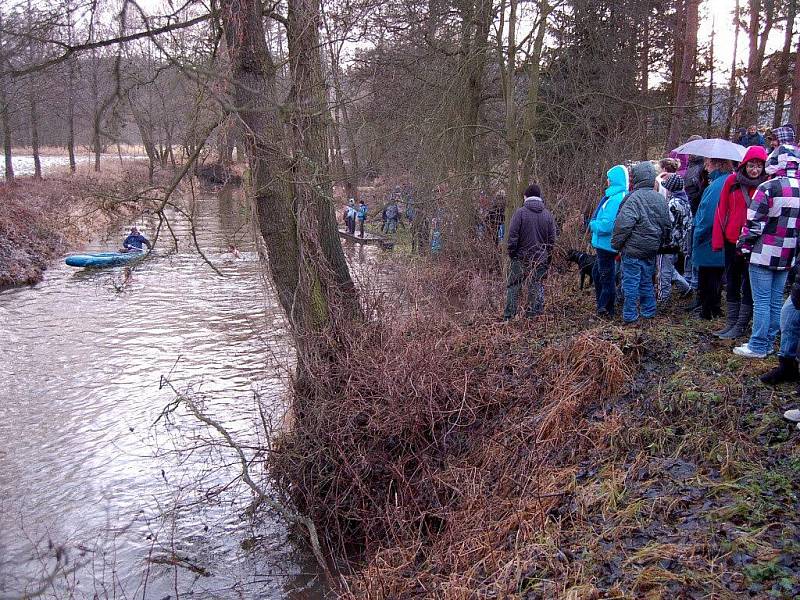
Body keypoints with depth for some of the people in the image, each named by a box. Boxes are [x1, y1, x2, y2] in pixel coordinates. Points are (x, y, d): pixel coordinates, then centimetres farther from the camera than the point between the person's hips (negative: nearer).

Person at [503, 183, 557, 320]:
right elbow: (552, 240, 6)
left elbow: (512, 236, -10)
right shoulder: (548, 215, 4)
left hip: (521, 257, -2)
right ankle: (534, 314, 11)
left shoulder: (520, 212, -8)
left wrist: (511, 254, 0)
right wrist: (548, 259, 14)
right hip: (541, 259, 2)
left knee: (513, 287, 6)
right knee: (537, 286, 9)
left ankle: (508, 316, 7)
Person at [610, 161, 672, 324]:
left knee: (631, 283, 0)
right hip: (651, 250, 7)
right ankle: (649, 311, 26)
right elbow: (667, 225, 16)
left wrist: (616, 244, -10)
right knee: (647, 281, 19)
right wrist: (660, 243, 26)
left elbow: (623, 225, -22)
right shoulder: (660, 199, 9)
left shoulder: (634, 198, -16)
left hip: (633, 250, -7)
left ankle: (630, 315, 5)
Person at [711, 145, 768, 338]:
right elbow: (722, 211, 2)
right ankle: (730, 324, 23)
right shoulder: (732, 181, 1)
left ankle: (739, 327, 11)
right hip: (732, 241, 4)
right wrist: (717, 239, -2)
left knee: (748, 286, 4)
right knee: (731, 284, 13)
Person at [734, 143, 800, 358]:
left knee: (761, 301, -1)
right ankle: (769, 342, 21)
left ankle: (758, 346, 3)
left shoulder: (768, 188, -15)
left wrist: (744, 246, -1)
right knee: (776, 301, 13)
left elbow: (753, 223, -14)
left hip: (764, 254, -6)